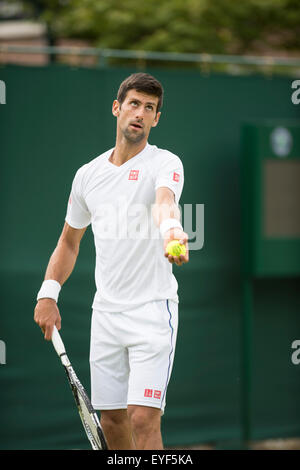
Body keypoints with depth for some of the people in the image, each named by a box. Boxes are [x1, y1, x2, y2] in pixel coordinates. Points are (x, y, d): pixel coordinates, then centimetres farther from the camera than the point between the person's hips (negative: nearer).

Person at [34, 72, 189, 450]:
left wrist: (172, 230, -53)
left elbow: (165, 202, -30)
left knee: (143, 418, -14)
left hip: (153, 309, -5)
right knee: (111, 420, 9)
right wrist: (48, 293, 7)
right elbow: (70, 239, 21)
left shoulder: (165, 164, -7)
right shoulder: (88, 174, 10)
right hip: (105, 313, 5)